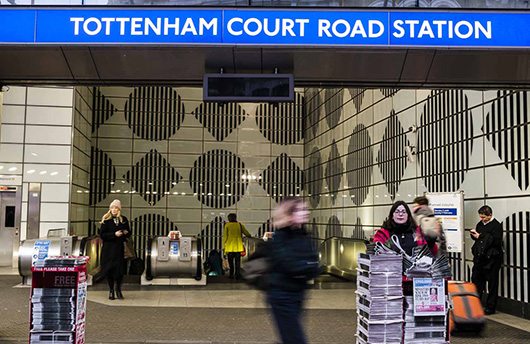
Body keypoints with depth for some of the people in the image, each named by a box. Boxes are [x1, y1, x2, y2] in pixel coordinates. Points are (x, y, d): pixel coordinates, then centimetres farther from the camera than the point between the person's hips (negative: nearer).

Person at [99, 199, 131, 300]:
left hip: (120, 248, 2)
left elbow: (129, 233, 16)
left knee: (120, 269, -3)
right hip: (109, 249, -2)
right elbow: (102, 235, -6)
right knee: (109, 269, 0)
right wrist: (114, 234, -17)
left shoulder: (124, 220, 8)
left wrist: (126, 232, -7)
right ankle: (111, 291, 14)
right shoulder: (106, 220, 0)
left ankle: (118, 289, 18)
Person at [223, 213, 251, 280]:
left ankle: (231, 275, 10)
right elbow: (246, 232, 15)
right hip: (238, 246, 1)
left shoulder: (227, 225, 1)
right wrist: (249, 235, 37)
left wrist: (224, 246, 3)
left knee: (230, 261, 10)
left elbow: (225, 236, -1)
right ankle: (238, 275, 0)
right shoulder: (240, 225, 6)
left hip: (230, 246, -1)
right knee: (238, 261, 6)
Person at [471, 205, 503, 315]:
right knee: (476, 279, 13)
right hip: (479, 257, 8)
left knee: (492, 283, 2)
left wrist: (480, 236, -19)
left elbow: (496, 241, -20)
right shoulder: (480, 224, 13)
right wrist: (474, 234, -1)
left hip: (491, 259, -7)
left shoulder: (496, 226, -11)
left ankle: (490, 307, 12)